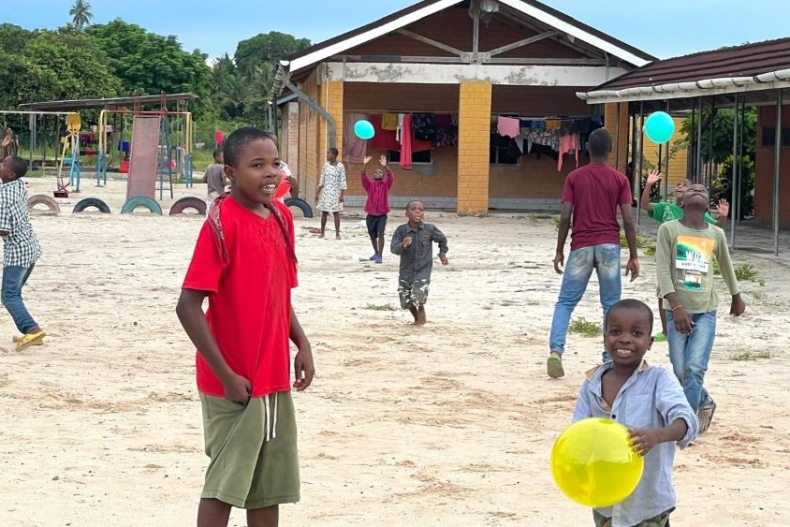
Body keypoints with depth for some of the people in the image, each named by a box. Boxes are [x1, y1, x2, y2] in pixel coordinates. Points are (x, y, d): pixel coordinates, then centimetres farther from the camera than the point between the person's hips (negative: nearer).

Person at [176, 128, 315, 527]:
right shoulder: (222, 222, -18)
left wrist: (302, 344, 3)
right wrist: (226, 375, -20)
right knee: (225, 484, 1)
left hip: (275, 378, 7)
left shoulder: (281, 217, 5)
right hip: (236, 383, -7)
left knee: (271, 484, 14)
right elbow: (188, 306, -20)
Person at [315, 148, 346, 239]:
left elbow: (342, 181, -8)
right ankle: (322, 232, 15)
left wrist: (342, 195, -12)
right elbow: (322, 179, 9)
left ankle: (337, 233, 2)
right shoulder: (326, 165, 4)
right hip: (326, 192, 4)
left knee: (336, 213, -2)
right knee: (324, 212, 6)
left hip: (335, 192, -4)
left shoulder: (340, 166, -8)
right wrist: (317, 192, 8)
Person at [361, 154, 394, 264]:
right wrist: (365, 165, -28)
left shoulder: (386, 185, 1)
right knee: (372, 235, 16)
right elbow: (363, 176, -13)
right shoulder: (370, 184, 3)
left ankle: (380, 256, -13)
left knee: (380, 233, -16)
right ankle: (376, 253, 37)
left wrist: (385, 166, -33)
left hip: (382, 214, -2)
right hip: (371, 214, 2)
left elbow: (391, 176, -17)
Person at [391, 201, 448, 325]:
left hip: (423, 269, -2)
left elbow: (442, 239, 9)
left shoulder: (429, 229, -10)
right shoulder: (401, 230, -11)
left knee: (418, 295, -20)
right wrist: (402, 245, -35)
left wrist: (442, 254, 13)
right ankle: (417, 317, 37)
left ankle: (421, 317, 10)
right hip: (406, 269, 2)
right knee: (405, 300, 7)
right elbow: (393, 249, -17)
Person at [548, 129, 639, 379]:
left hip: (581, 246, 0)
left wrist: (559, 251, 6)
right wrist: (633, 256, 3)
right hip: (609, 246, 0)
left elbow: (565, 217, -3)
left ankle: (555, 350, -12)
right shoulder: (619, 180, 1)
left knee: (565, 302, 6)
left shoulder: (574, 177, 1)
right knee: (611, 305, 7)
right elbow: (627, 221, -3)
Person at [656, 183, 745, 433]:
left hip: (706, 311, 1)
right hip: (677, 310, -1)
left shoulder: (716, 234, 6)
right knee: (681, 372, 3)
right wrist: (677, 307, -18)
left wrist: (736, 297, 35)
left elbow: (726, 266, 24)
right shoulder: (668, 230, -2)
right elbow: (662, 270, -9)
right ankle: (704, 403, 30)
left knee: (695, 368, -14)